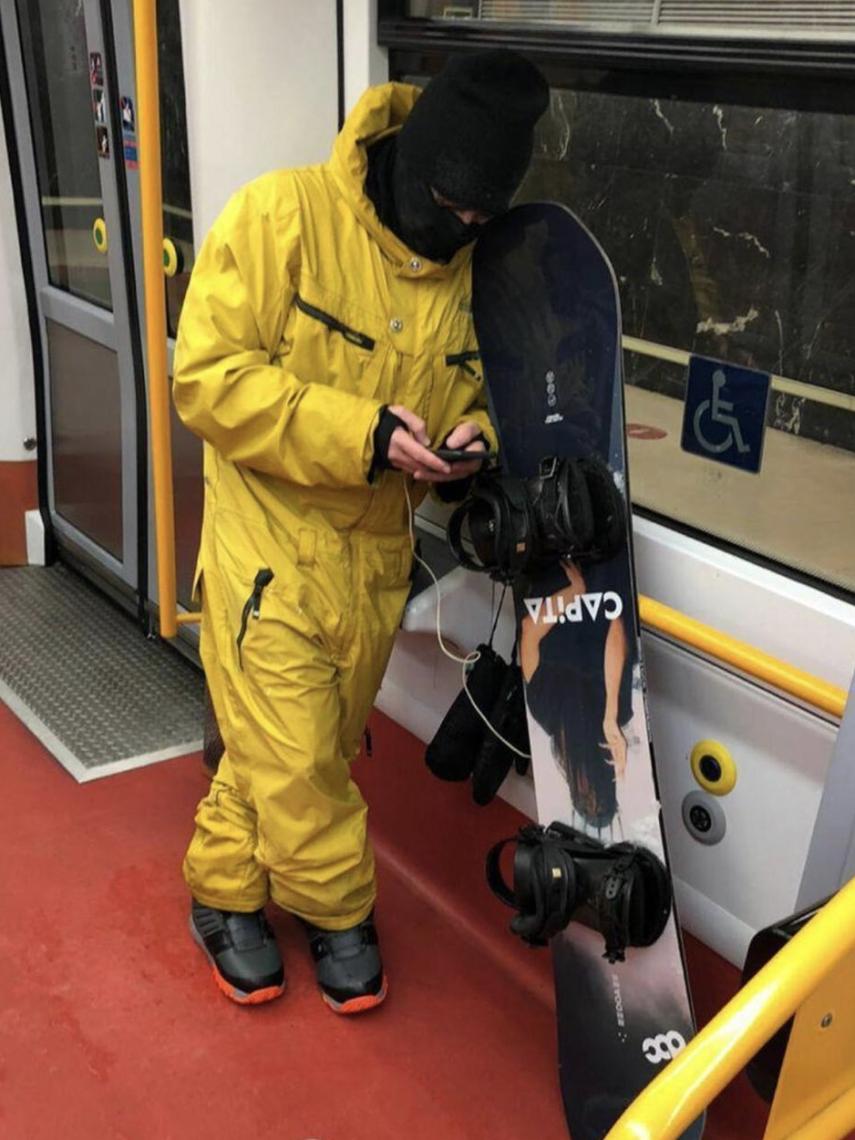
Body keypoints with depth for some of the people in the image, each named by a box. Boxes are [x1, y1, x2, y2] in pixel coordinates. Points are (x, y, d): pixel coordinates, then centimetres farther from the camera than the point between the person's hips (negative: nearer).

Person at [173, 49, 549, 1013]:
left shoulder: (470, 269, 1)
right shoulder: (282, 215, -15)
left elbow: (472, 392, 13)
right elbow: (209, 380, -18)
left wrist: (470, 441, -11)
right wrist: (359, 432, -26)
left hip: (378, 556, 5)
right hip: (271, 545, -5)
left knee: (298, 748, 16)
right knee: (295, 761, 0)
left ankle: (224, 890, 39)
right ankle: (339, 911, 27)